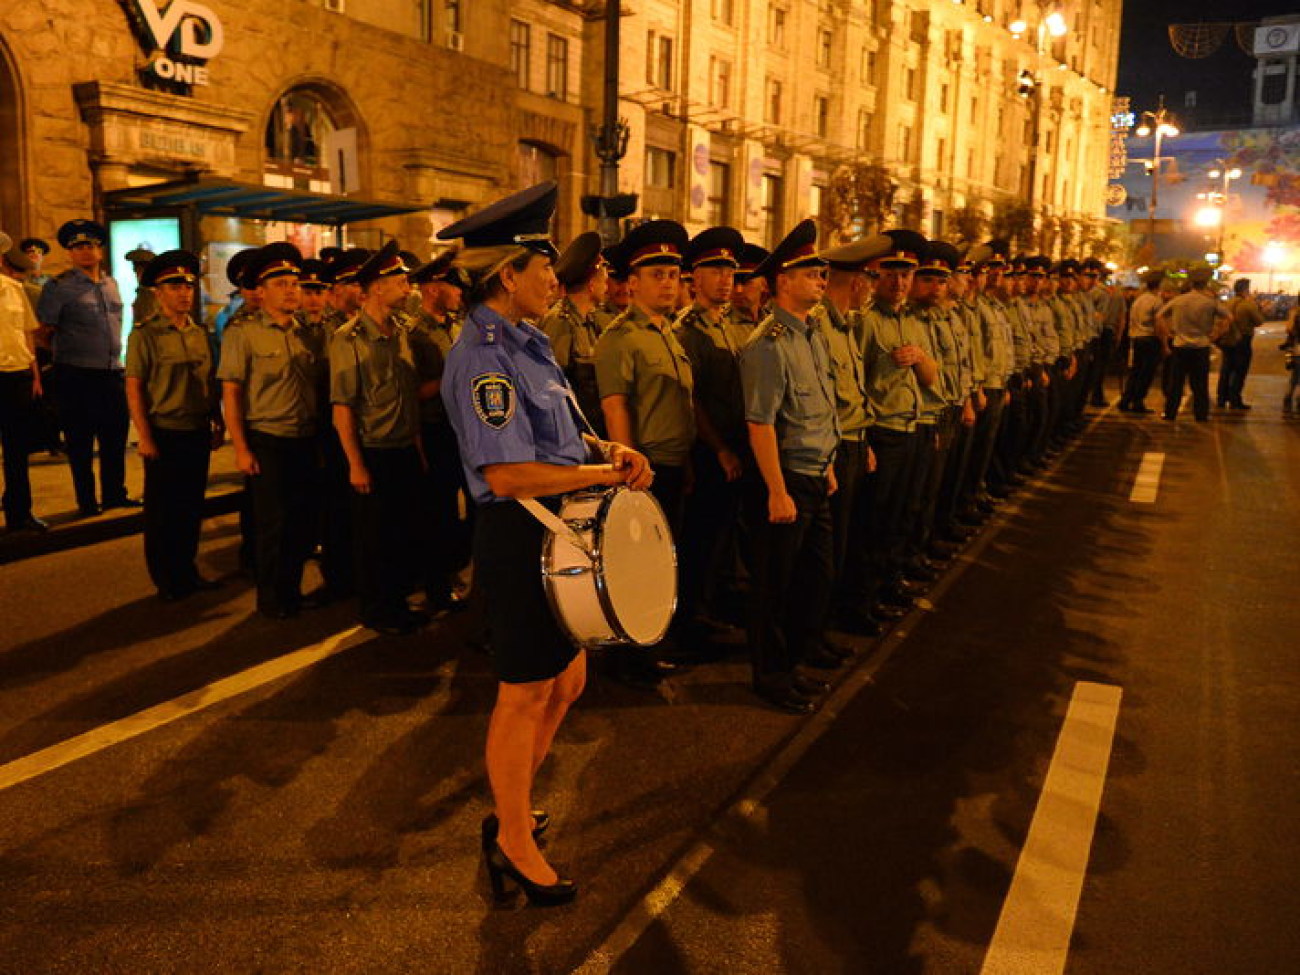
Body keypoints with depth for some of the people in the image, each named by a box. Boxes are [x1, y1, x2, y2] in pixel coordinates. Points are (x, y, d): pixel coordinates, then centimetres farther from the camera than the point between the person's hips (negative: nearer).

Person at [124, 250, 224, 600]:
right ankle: (166, 581, 18)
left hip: (198, 433, 5)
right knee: (162, 510, 6)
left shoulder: (199, 334, 9)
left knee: (192, 506, 13)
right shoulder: (145, 334, -8)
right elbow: (134, 388, -10)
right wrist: (144, 437, -14)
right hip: (165, 434, -5)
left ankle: (187, 571, 27)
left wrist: (217, 421, 11)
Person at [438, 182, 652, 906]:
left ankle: (512, 810, 39)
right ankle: (515, 843, 26)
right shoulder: (482, 357, -19)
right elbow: (507, 473, -27)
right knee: (526, 694, 5)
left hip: (560, 535, 10)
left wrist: (606, 448, 1)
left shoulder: (530, 343, 12)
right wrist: (607, 472, -18)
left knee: (567, 680, 20)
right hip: (520, 539, -10)